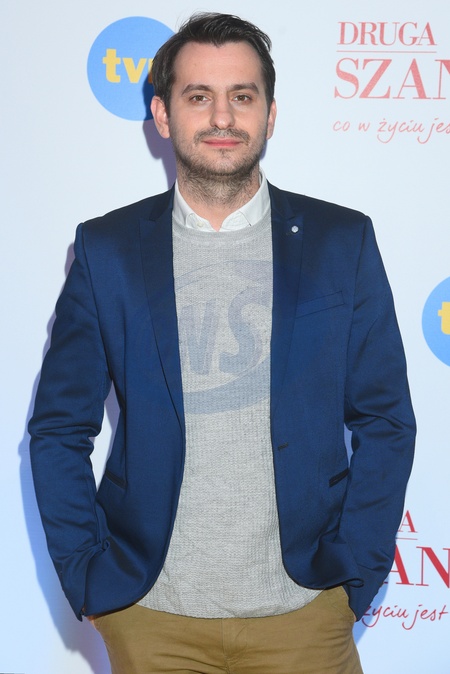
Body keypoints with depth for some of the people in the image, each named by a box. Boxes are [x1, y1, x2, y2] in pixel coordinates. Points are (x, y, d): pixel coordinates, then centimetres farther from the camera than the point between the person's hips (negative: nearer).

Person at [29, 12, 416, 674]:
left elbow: (386, 422, 2)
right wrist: (88, 579, -3)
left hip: (303, 611, 0)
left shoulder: (342, 241, -1)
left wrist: (354, 578, -3)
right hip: (151, 616, 1)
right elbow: (59, 430, 3)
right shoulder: (106, 249, -1)